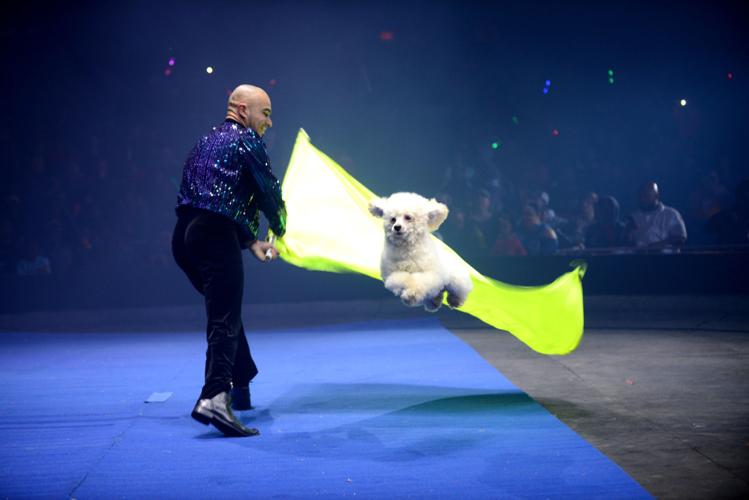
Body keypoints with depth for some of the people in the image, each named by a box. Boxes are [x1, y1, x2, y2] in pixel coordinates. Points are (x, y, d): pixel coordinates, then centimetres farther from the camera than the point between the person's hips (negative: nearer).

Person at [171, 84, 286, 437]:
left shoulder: (207, 141, 26)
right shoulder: (247, 141, 0)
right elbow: (268, 191, 1)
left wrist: (251, 242, 23)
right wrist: (279, 229, 21)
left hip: (185, 236, 9)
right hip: (216, 236, -9)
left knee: (225, 310, 24)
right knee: (224, 319, -15)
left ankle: (239, 385, 38)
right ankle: (215, 396, -31)